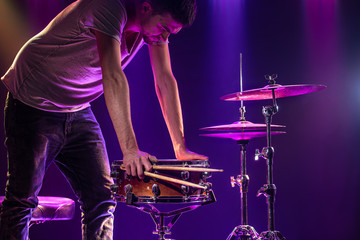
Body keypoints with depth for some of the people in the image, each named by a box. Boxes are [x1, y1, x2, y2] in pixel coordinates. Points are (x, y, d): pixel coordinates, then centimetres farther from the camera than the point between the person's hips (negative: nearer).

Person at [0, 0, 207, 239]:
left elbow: (165, 80, -6)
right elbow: (112, 76, -40)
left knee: (101, 197, -1)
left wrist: (180, 147, -11)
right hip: (33, 105, -7)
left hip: (78, 110, 7)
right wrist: (130, 149, -45)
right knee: (23, 199, -3)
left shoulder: (156, 21, -6)